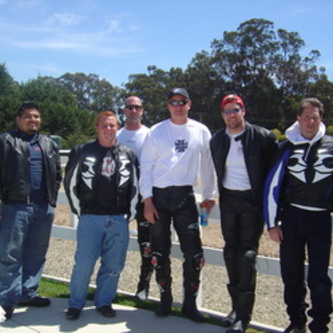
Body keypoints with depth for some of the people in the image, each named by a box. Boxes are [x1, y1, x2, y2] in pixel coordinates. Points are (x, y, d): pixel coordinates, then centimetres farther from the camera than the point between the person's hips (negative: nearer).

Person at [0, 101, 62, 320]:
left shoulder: (49, 144, 17)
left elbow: (57, 174, 17)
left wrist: (52, 199, 7)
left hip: (44, 208, 5)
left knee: (36, 253, 10)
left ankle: (28, 293, 21)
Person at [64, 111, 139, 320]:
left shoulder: (129, 154, 9)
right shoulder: (82, 152, 3)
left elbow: (135, 185, 14)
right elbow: (71, 182, 8)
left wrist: (130, 213, 8)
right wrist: (79, 209, 5)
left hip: (119, 220, 2)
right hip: (90, 218, -2)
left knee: (114, 264, 6)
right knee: (84, 263, -2)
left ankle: (104, 302, 23)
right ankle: (76, 304, 16)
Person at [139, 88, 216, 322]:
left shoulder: (201, 131, 4)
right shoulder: (157, 131, 1)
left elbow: (207, 165, 10)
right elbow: (146, 166, 0)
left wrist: (209, 195, 9)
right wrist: (147, 200, -5)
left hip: (185, 196, 0)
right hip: (159, 196, 0)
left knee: (193, 252, -3)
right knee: (160, 250, 8)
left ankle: (190, 303, 13)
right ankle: (165, 298, 25)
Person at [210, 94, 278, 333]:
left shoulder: (263, 137, -7)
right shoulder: (217, 140, 6)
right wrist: (219, 194, 12)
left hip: (253, 201, -5)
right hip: (228, 201, 5)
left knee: (247, 255, -6)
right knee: (231, 254, 9)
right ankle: (237, 306, 23)